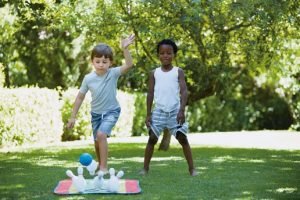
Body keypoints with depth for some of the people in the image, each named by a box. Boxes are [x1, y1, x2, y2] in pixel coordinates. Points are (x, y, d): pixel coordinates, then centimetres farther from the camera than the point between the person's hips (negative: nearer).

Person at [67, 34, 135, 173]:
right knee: (97, 141, 15)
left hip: (111, 111, -4)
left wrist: (125, 49, -48)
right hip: (96, 113, 4)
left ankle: (103, 167, -17)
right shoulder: (88, 79, -13)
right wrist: (73, 116, 0)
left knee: (101, 134, -25)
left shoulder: (113, 73, -19)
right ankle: (100, 165, 38)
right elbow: (80, 97, -3)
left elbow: (129, 65, -35)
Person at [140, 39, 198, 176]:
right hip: (159, 111, 1)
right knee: (152, 138, 0)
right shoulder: (154, 73, 7)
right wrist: (148, 114, 3)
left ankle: (192, 168, 1)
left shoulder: (178, 72, 2)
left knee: (183, 138, -4)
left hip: (175, 111, -1)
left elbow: (184, 91, -6)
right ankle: (145, 168, 7)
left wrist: (182, 110, -18)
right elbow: (150, 94, 8)